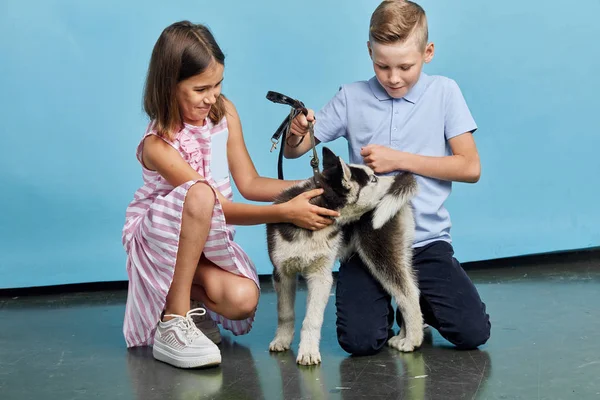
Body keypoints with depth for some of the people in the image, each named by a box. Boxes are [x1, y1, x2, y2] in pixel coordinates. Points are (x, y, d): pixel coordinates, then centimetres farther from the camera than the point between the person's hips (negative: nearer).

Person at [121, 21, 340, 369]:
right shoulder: (158, 145, -24)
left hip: (207, 238, 5)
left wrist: (312, 186, -15)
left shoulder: (224, 112, -5)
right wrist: (285, 212, -34)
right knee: (200, 193, -38)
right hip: (160, 236, -5)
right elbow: (218, 206, -26)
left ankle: (183, 295, 10)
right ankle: (173, 324, -28)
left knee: (242, 300, -26)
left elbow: (249, 183, -2)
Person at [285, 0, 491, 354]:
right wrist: (297, 134, -19)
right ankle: (383, 302, 18)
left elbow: (470, 167, -4)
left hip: (426, 241, 0)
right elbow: (294, 152, 5)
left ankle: (417, 304, 19)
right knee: (359, 340, -18)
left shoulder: (444, 92, 1)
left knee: (473, 332, -13)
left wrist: (399, 159, -11)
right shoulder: (351, 98, 2)